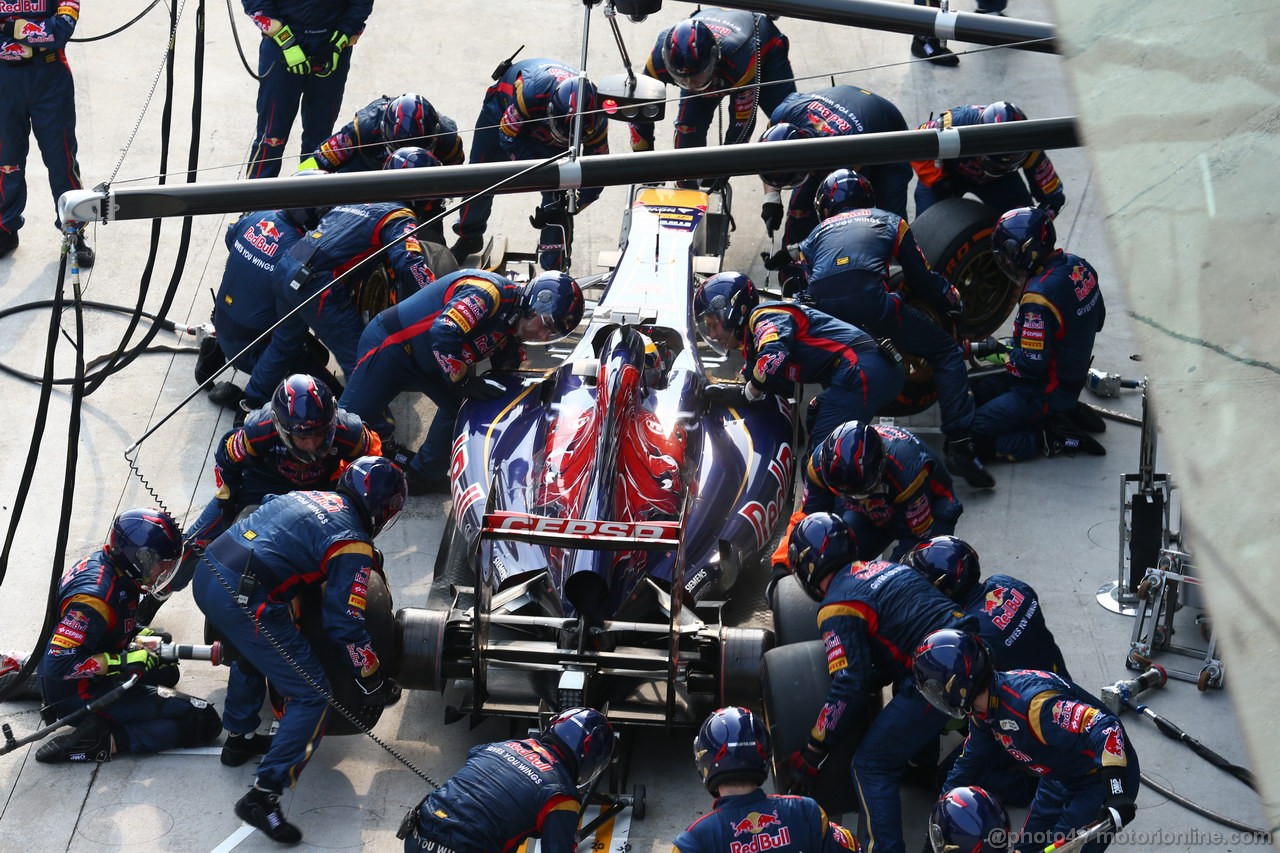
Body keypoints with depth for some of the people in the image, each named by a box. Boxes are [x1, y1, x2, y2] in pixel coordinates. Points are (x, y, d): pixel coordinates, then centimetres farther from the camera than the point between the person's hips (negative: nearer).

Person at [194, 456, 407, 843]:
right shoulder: (352, 545, -4)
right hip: (244, 602, -8)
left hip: (207, 575, 9)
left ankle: (237, 738, 50)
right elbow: (345, 623, -6)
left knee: (253, 651, 38)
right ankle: (263, 796, -6)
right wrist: (374, 683, 5)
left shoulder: (311, 496, 17)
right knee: (312, 696, 1)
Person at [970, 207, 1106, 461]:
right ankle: (1067, 412, 13)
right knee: (977, 390, 20)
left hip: (1046, 392, -9)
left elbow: (1031, 366, -27)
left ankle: (1050, 439, -11)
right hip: (1074, 379, 9)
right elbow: (1097, 319, 13)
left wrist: (1004, 356, -5)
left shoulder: (1038, 299, -30)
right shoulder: (1078, 266, -3)